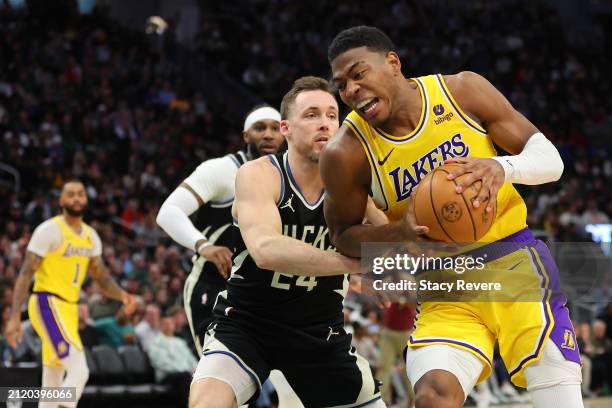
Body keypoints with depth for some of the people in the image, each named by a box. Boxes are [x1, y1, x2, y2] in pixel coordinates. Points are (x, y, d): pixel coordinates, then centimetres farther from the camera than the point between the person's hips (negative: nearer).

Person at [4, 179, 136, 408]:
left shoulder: (91, 236, 13)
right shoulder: (49, 230, -9)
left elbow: (102, 278, 17)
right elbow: (26, 273, -12)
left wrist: (122, 295, -5)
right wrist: (14, 317, -18)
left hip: (69, 309, 8)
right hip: (47, 305, -8)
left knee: (53, 385, 12)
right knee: (79, 371, -22)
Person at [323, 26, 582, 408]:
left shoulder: (462, 90, -8)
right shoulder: (347, 154, -10)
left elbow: (550, 158, -4)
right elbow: (344, 234, 5)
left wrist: (503, 167, -27)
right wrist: (400, 231, -16)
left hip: (513, 256, 0)